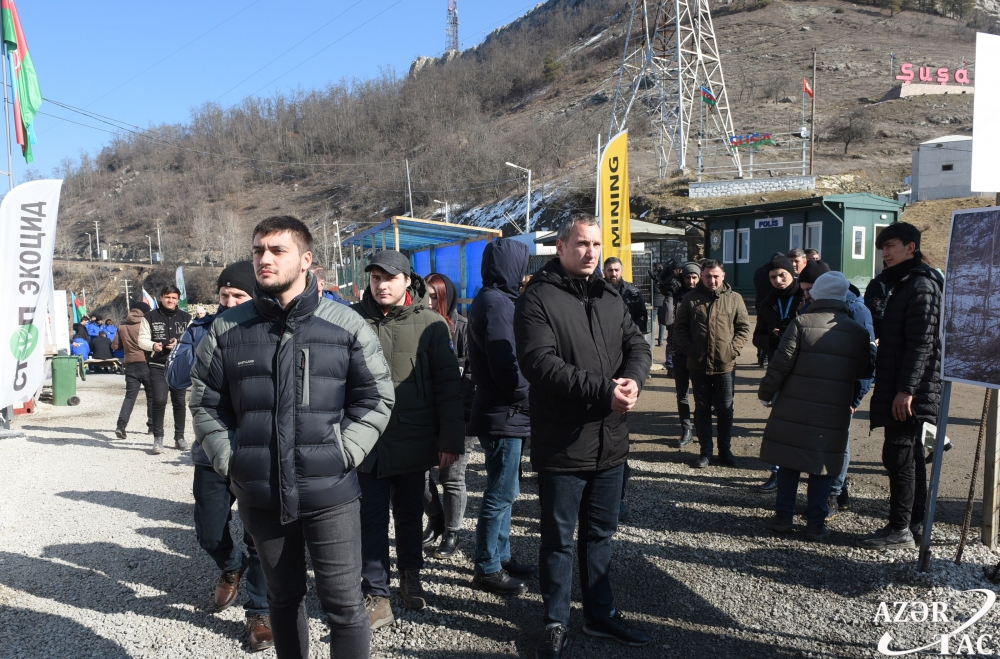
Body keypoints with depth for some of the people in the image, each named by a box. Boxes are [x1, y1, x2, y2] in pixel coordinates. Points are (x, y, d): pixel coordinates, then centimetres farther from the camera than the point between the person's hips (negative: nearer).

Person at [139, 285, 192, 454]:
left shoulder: (185, 318, 8)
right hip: (158, 366, -2)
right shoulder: (150, 317, 3)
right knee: (159, 401, -10)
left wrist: (179, 343, -13)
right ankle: (157, 438, 1)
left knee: (179, 402, 8)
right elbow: (142, 340, 0)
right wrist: (153, 345, -20)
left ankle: (179, 437, 18)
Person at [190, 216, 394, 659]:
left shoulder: (346, 326, -4)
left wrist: (340, 454, -8)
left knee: (343, 605, 4)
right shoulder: (228, 328, 2)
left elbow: (376, 398, 1)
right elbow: (205, 402, 10)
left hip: (331, 494, -2)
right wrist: (228, 459, 0)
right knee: (283, 597, 20)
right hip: (260, 496, 3)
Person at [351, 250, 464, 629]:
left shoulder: (430, 323, -3)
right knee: (372, 517, 5)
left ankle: (410, 577, 37)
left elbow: (448, 383, -4)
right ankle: (376, 595, 18)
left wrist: (451, 438, -7)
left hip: (413, 440, 0)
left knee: (409, 513, 16)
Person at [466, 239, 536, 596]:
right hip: (503, 416, -10)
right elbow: (507, 369, -23)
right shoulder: (497, 303, -18)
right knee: (500, 495, 1)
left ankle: (501, 556, 30)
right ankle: (487, 569, 13)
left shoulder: (493, 300, 14)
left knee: (503, 492, 18)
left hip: (503, 413, 10)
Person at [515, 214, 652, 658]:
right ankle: (556, 622, 26)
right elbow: (540, 363, -22)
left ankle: (600, 614, 36)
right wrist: (603, 391, -25)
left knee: (600, 533, 19)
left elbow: (638, 345, 6)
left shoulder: (611, 298, 11)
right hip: (562, 445, -6)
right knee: (558, 538, 9)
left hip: (610, 441, 6)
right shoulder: (537, 299, -11)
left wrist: (632, 379, -17)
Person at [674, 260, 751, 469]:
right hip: (698, 364, 1)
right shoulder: (691, 298, 2)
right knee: (702, 409, 9)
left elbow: (744, 328, 3)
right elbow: (680, 326, 5)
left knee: (725, 409, 9)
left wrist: (733, 349, -8)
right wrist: (688, 348, -6)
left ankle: (725, 450, 23)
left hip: (725, 365, 0)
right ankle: (705, 451, 19)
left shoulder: (734, 298, 1)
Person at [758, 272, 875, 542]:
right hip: (834, 415, 2)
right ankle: (815, 523, 13)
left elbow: (781, 362, -10)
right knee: (823, 467, 10)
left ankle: (783, 516, 15)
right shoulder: (859, 332, 4)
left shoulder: (801, 323, -7)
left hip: (794, 408, -2)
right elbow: (865, 371, 10)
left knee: (788, 462, 10)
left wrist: (766, 393, 1)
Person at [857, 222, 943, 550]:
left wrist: (906, 389, -24)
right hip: (901, 389, 10)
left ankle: (899, 529, 1)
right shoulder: (904, 283, 17)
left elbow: (922, 343, -21)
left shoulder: (921, 284, -14)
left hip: (909, 391, -10)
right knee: (910, 454, 15)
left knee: (898, 455, -6)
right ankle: (915, 522, 25)